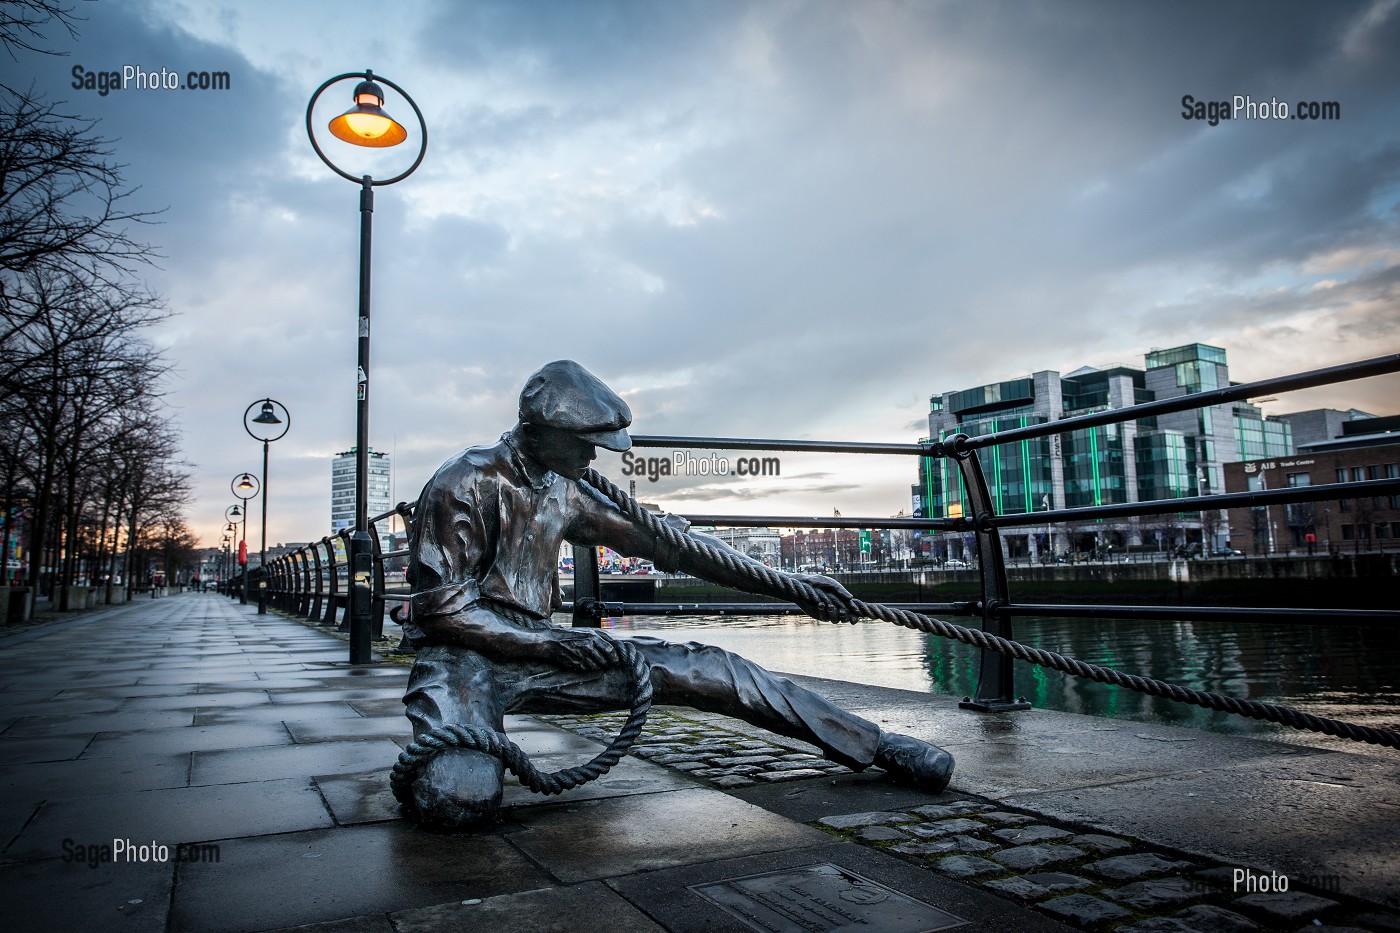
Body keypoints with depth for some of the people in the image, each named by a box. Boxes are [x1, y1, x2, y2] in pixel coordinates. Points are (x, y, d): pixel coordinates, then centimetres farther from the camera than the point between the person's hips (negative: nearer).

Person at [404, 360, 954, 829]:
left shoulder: (566, 492, 7)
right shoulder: (465, 483, -13)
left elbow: (662, 539, 6)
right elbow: (438, 607, -14)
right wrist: (551, 645, -19)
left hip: (535, 648, 6)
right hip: (462, 655, -5)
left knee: (704, 669, -7)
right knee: (461, 802, -37)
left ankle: (876, 745, 1)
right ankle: (432, 760, 2)